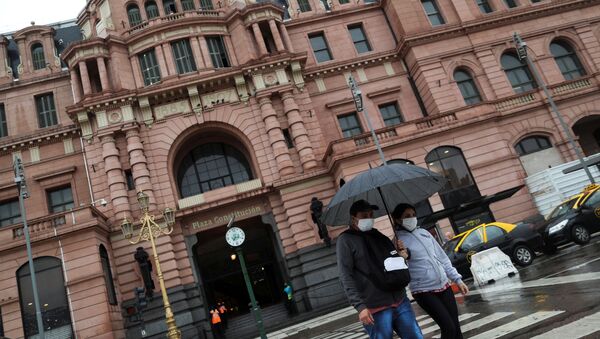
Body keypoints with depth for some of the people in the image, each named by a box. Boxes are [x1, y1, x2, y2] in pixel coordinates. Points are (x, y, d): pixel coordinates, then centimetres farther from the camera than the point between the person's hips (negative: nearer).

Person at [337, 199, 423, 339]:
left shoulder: (379, 236, 14)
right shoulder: (345, 240, -4)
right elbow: (346, 277, -10)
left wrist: (402, 255, 2)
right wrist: (360, 306, -18)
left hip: (400, 301, 6)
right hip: (375, 309, -6)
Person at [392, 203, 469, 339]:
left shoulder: (424, 233, 9)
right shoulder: (398, 240, -9)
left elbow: (442, 257, 15)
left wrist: (457, 279, 13)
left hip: (444, 286, 6)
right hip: (424, 292, -6)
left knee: (456, 326, 9)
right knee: (449, 328, -9)